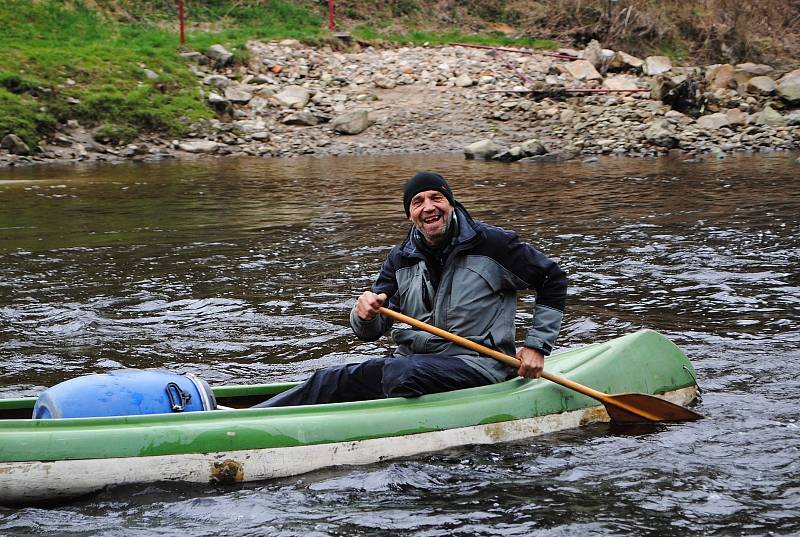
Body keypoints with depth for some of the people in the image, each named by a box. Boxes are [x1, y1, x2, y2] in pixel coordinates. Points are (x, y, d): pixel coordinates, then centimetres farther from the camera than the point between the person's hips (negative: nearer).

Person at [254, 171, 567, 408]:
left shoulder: (492, 244, -3)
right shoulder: (401, 259, 10)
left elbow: (553, 280, 6)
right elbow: (371, 332, 6)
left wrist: (536, 346, -1)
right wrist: (365, 315, -20)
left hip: (476, 365, -4)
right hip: (413, 360, 4)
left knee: (401, 372, -37)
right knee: (332, 379, -21)